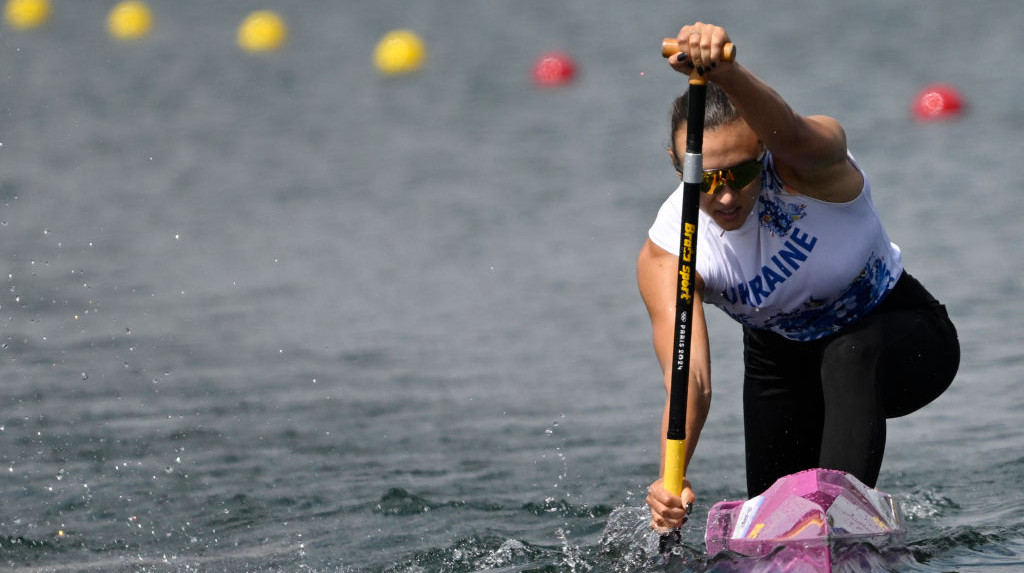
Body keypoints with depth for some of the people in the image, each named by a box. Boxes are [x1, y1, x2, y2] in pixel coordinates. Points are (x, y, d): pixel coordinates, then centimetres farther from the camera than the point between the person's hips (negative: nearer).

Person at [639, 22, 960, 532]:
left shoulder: (807, 165, -33)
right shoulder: (665, 255, -25)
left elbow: (791, 135, -60)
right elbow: (688, 379, -35)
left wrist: (724, 73, -81)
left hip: (898, 334, -4)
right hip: (783, 357, 4)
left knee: (848, 356, -37)